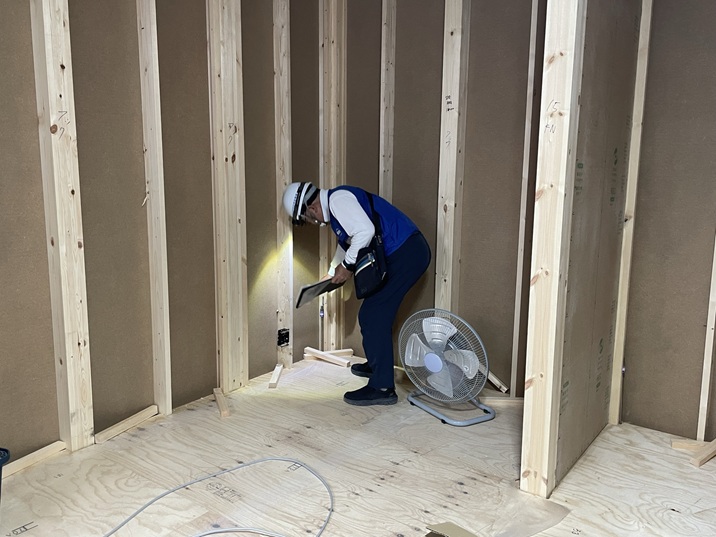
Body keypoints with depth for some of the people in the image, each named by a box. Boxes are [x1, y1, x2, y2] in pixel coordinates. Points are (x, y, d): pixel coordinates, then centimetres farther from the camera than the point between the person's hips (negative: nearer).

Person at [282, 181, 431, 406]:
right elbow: (346, 242, 36)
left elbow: (365, 231, -25)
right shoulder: (334, 205, 19)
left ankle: (382, 388, -4)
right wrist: (333, 273, 41)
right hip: (406, 253, 10)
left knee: (373, 317, -8)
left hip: (406, 253, -10)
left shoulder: (338, 199, -12)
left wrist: (348, 265, -13)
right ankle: (375, 365, 39)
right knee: (373, 314, 22)